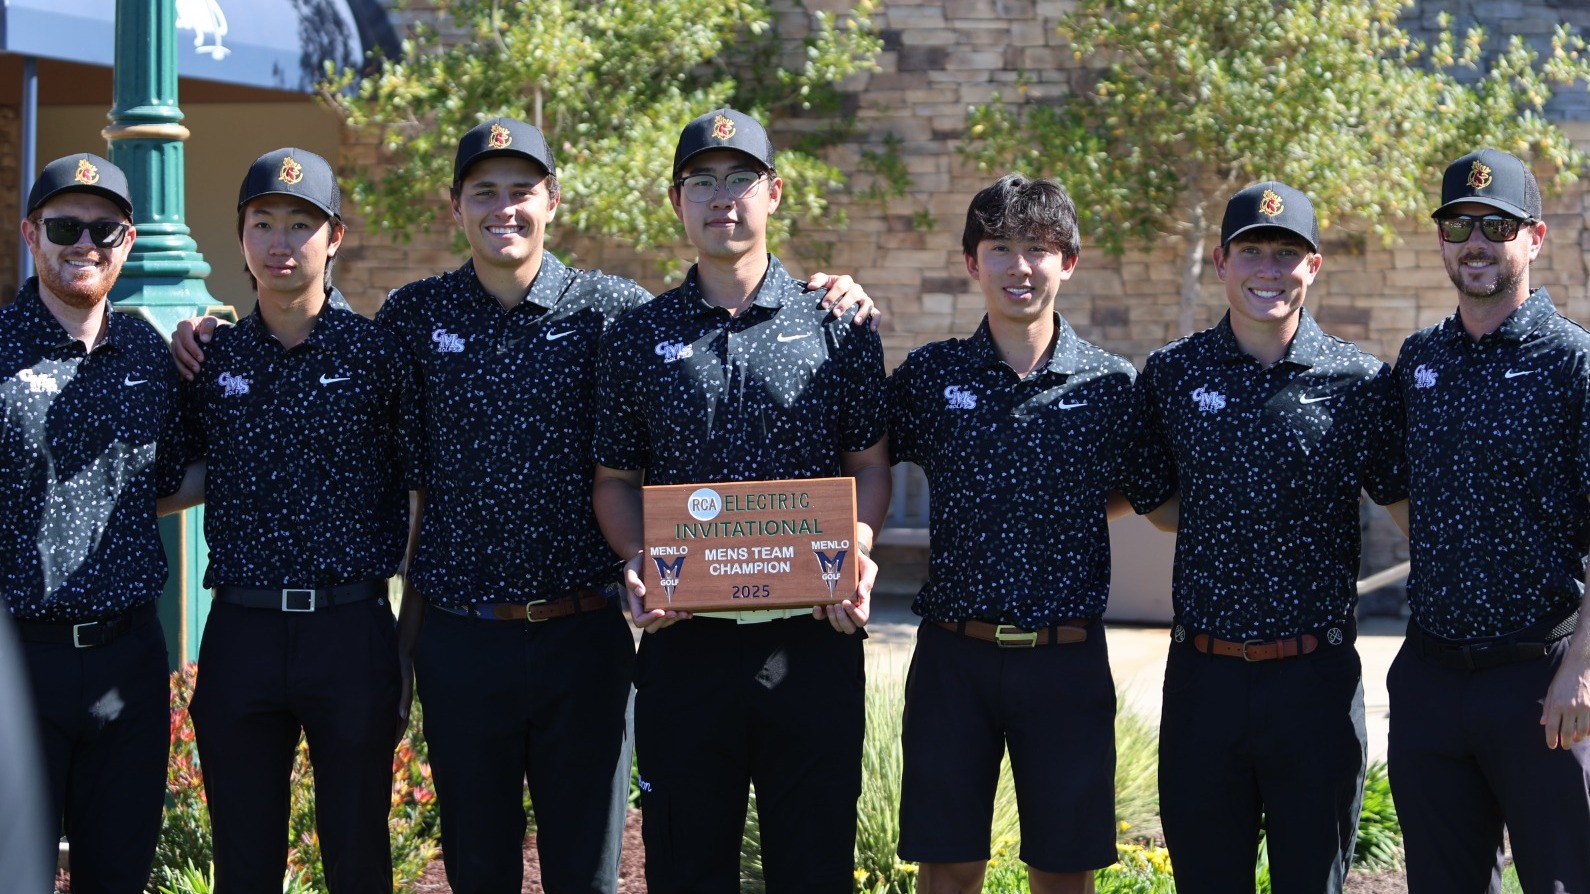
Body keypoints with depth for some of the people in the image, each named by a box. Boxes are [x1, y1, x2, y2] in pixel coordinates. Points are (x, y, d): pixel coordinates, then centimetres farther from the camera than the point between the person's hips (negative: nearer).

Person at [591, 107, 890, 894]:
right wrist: (637, 563, -9)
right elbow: (615, 480, 9)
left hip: (812, 639, 0)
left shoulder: (837, 326, 6)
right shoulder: (636, 339, 8)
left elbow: (869, 466, 7)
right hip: (684, 643, 1)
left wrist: (856, 554, -11)